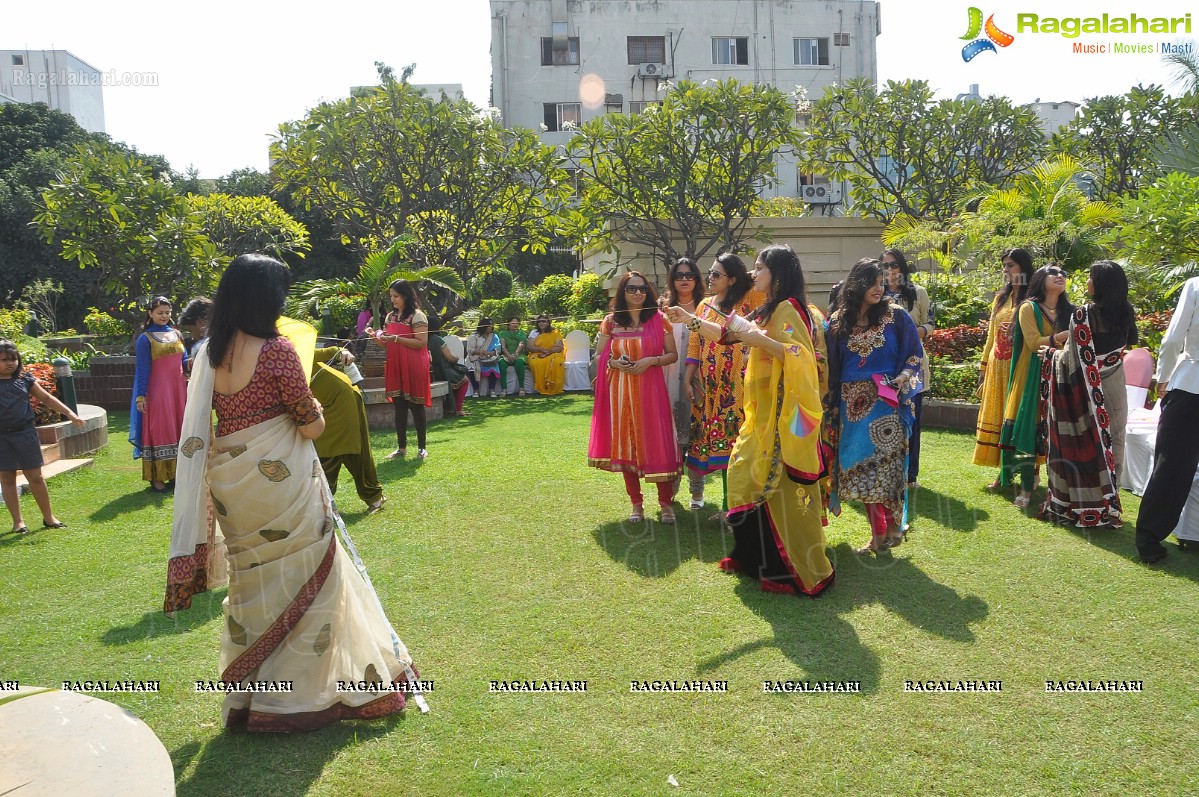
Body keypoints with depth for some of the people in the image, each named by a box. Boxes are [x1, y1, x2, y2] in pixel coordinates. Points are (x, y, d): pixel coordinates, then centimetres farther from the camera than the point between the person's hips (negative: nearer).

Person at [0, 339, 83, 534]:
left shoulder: (25, 379, 4)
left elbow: (46, 398, 9)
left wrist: (69, 413, 4)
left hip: (25, 433, 1)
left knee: (35, 476, 6)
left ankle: (48, 517, 17)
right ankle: (18, 521, 17)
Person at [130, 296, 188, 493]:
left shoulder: (176, 334, 10)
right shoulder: (145, 339, -6)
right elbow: (142, 369, -9)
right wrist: (140, 396, -13)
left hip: (178, 389, 6)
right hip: (158, 391, -6)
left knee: (178, 430, 10)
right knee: (159, 431, -2)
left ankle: (175, 473, 20)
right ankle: (157, 478, 5)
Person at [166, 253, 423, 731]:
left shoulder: (209, 351, 1)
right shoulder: (276, 349, -17)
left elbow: (200, 425, 8)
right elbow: (311, 427, -13)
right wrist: (316, 409, 8)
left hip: (230, 482, 6)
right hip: (281, 480, -6)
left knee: (252, 582, 20)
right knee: (303, 579, 10)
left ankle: (249, 697, 33)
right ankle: (303, 692, 21)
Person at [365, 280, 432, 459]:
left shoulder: (417, 316, -8)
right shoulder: (390, 316, 13)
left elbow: (422, 343, -15)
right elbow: (387, 345, 17)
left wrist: (397, 339, -21)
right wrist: (375, 336, -2)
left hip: (413, 367, -6)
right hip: (395, 367, 6)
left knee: (416, 406, 1)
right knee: (399, 407, 8)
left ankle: (421, 447, 10)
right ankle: (401, 447, 15)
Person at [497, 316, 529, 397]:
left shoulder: (522, 333, 15)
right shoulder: (503, 334, 14)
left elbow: (521, 344, -4)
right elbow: (503, 346, -1)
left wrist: (515, 354, -25)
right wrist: (509, 355, -21)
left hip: (518, 356, 0)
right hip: (506, 356, 0)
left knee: (519, 362, -37)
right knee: (501, 362, -35)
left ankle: (521, 388, -35)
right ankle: (504, 389, -37)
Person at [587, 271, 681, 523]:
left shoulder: (659, 320, 3)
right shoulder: (610, 322, 6)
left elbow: (673, 355, 4)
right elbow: (598, 357, 11)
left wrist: (651, 360, -13)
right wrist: (614, 363, -10)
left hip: (650, 390, -1)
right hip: (620, 392, 2)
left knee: (657, 444, -2)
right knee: (625, 445, 5)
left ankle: (666, 503, 12)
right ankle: (636, 504, 18)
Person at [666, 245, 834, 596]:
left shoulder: (788, 308, -13)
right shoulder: (768, 311, 17)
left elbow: (800, 357, -24)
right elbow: (727, 333, 22)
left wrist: (759, 339, -28)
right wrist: (689, 319, 18)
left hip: (783, 414, -10)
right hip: (765, 413, 10)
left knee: (782, 486, -5)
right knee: (757, 480, 15)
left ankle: (803, 570, 5)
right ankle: (757, 557, 28)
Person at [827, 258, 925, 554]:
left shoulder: (896, 315, 0)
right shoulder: (839, 321, 7)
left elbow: (915, 354, 4)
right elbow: (832, 366, 9)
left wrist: (901, 379, -13)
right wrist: (833, 404, 5)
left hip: (886, 403, -3)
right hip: (852, 404, 3)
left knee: (886, 464, -4)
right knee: (861, 468, 5)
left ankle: (892, 527, 10)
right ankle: (878, 534, 16)